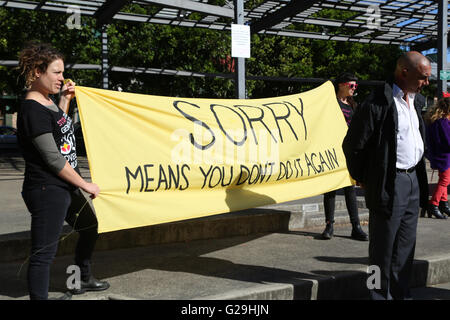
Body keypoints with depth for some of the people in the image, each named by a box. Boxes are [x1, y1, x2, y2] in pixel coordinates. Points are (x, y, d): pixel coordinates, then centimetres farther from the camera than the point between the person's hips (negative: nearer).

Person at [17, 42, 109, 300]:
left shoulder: (48, 101, 8)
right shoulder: (33, 110, -21)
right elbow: (53, 159, -22)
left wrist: (65, 100, 15)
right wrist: (85, 185, -14)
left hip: (66, 188, 11)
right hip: (47, 191, -11)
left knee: (89, 227, 27)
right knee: (44, 252, -6)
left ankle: (83, 280, 46)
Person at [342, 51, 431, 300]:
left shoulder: (412, 102, 12)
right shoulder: (379, 102, -16)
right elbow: (353, 145, -14)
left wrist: (419, 177, 17)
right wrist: (362, 179, -3)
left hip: (413, 182, 8)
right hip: (390, 185, -8)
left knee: (405, 245, 16)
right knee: (383, 248, 2)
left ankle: (401, 293, 28)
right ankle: (381, 295, 15)